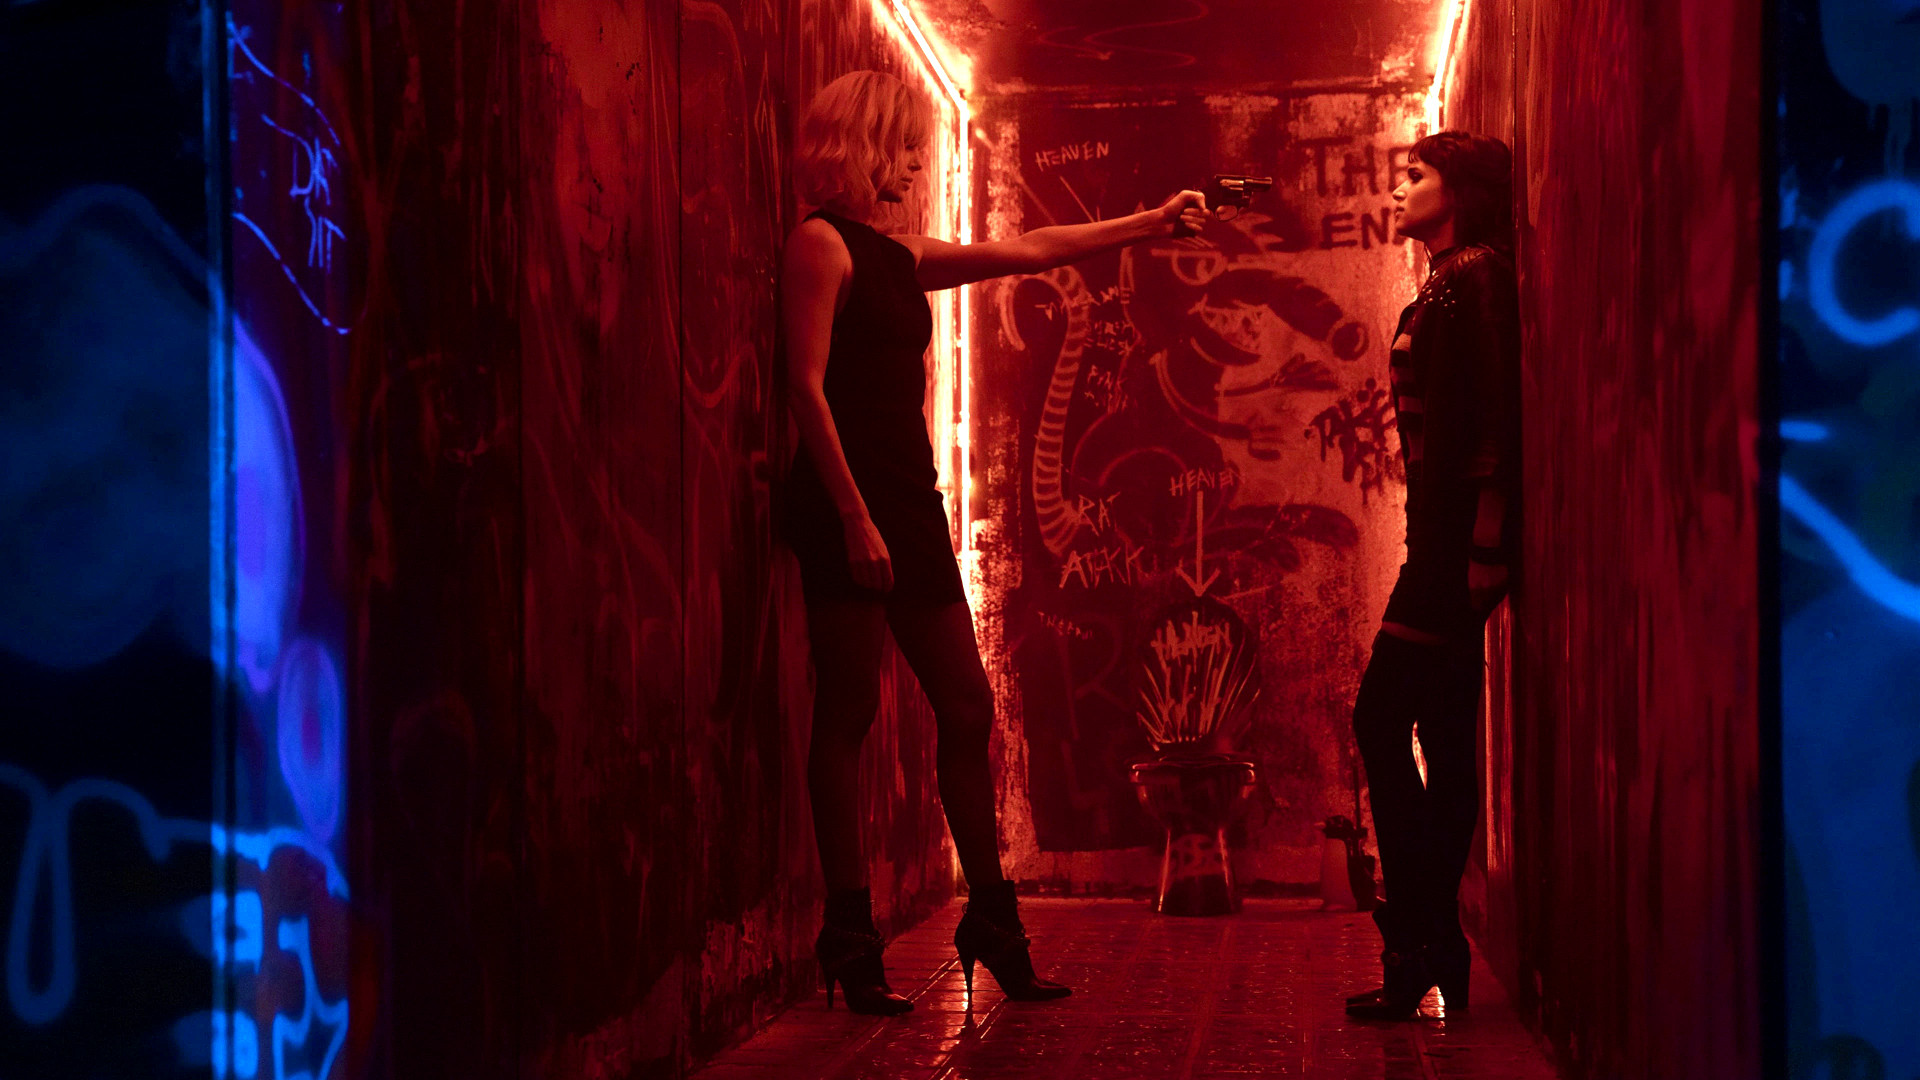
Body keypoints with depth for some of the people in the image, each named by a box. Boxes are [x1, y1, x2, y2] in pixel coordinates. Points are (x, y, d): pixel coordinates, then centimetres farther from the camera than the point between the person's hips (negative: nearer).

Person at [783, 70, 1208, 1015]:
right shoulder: (821, 244, -4)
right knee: (848, 714, -4)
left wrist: (1150, 224, 24)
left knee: (967, 709, 7)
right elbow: (808, 387, -13)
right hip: (849, 510, -8)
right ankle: (849, 938, 1)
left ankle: (992, 921, 15)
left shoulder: (902, 258, 19)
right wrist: (855, 518, -19)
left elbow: (1031, 251, 24)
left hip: (911, 507, 8)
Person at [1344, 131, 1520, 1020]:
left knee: (1384, 720, -11)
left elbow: (1490, 419, -18)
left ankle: (1421, 942, -9)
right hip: (1454, 543, 10)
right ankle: (1431, 946, 15)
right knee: (1442, 736, 10)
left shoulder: (1475, 280, -10)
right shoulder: (1452, 285, 20)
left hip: (1460, 537, -10)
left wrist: (1461, 546, -22)